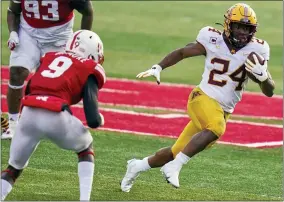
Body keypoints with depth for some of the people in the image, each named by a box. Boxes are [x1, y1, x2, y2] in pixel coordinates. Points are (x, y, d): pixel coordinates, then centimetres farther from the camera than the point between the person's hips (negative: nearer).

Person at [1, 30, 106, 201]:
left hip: (29, 115, 3)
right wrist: (100, 120, 27)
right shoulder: (89, 72, 13)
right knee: (86, 148, 28)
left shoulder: (50, 58, 27)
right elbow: (93, 120, 6)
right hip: (56, 117, -3)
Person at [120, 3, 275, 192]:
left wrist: (263, 76, -24)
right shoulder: (213, 40, -7)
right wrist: (158, 68, -3)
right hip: (203, 98, -4)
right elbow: (182, 52, 8)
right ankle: (174, 167, -29)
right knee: (216, 127, -36)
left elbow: (269, 91, -3)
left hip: (224, 111, 4)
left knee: (178, 151, 8)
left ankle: (138, 166, 32)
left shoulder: (256, 50, -3)